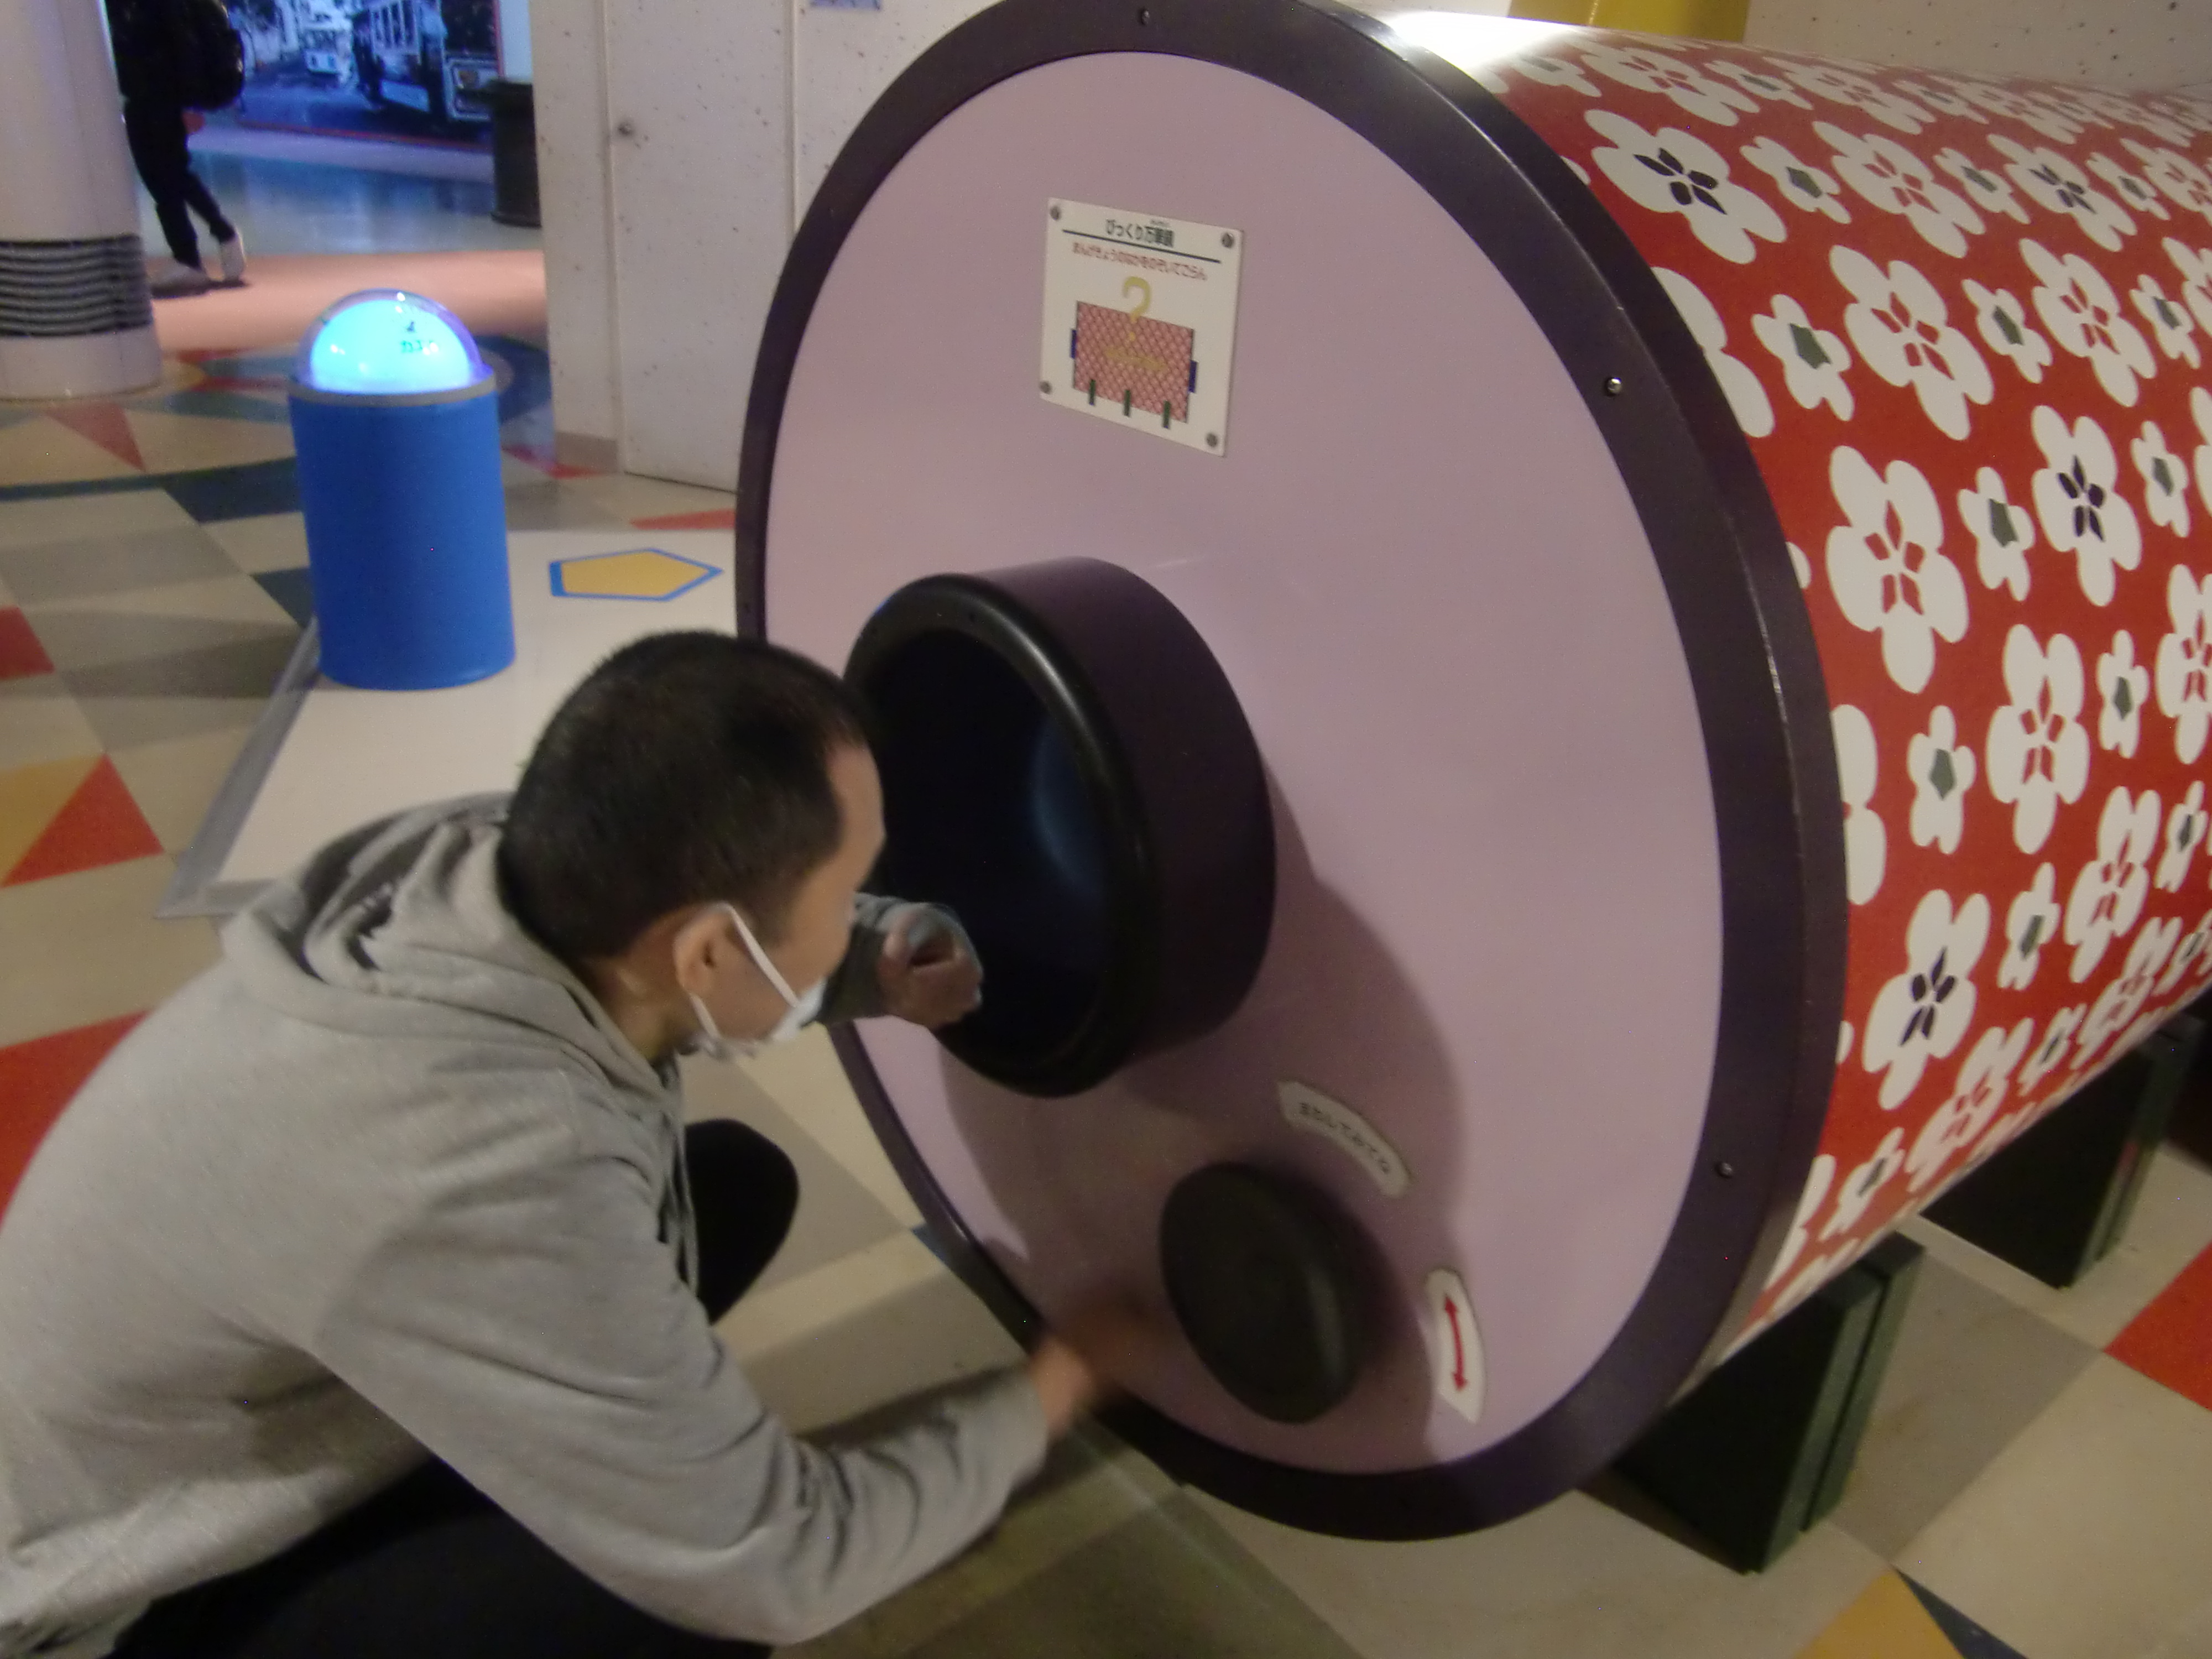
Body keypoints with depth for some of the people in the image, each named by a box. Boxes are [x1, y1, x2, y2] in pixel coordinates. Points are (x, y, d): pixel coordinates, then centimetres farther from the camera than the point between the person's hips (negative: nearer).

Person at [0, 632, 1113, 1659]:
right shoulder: (491, 1174, -40)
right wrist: (1041, 1400, -13)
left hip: (259, 1409, 8)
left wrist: (881, 969, -14)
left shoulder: (505, 862, -19)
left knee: (735, 1180, 0)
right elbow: (775, 1567, -28)